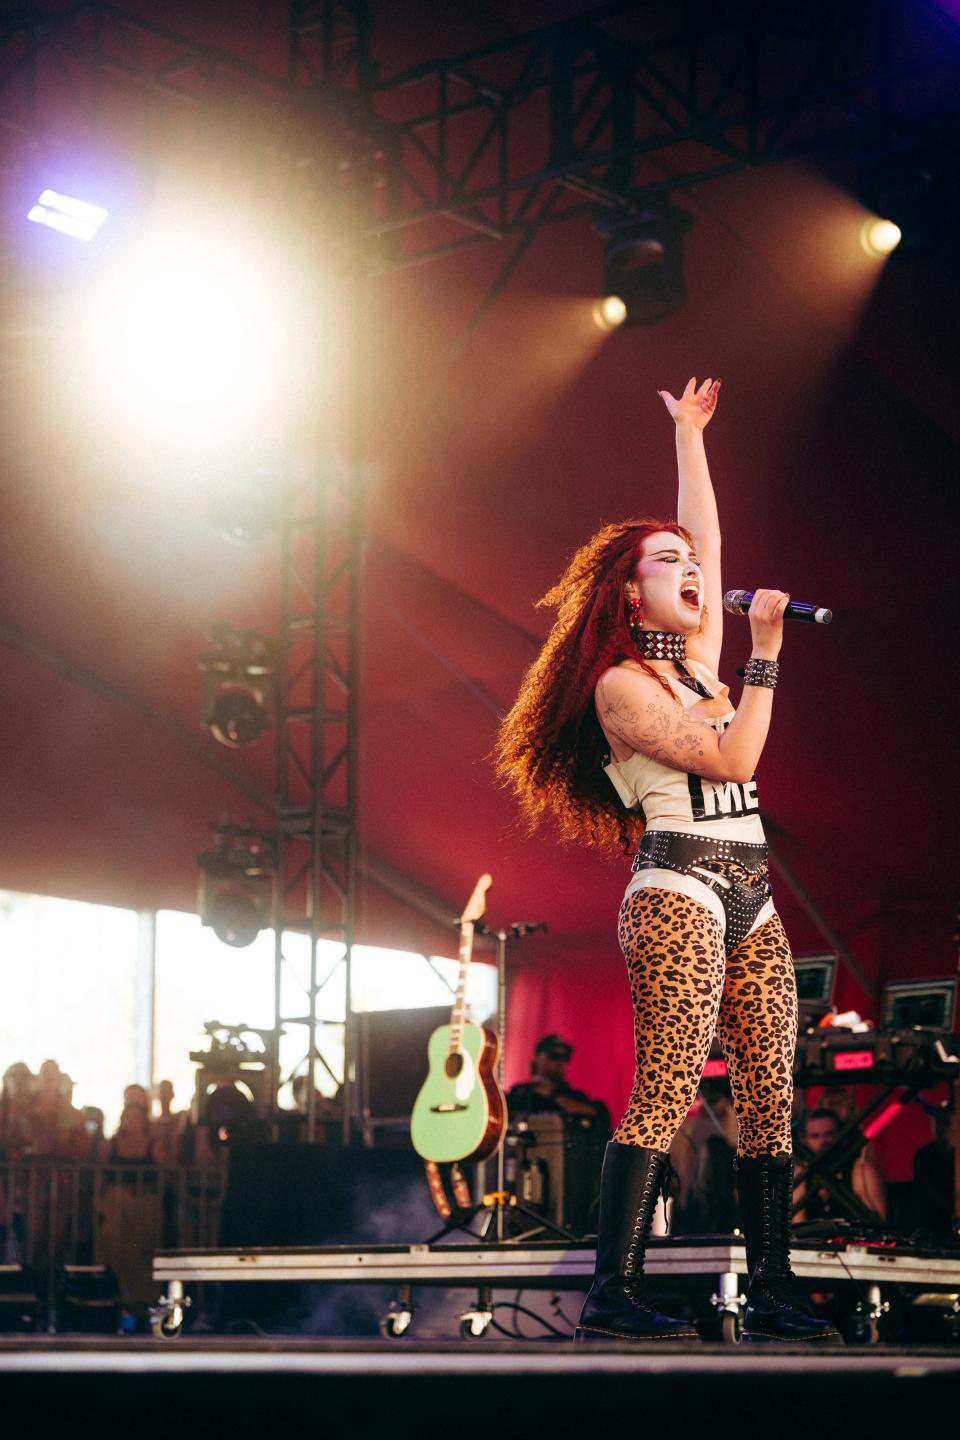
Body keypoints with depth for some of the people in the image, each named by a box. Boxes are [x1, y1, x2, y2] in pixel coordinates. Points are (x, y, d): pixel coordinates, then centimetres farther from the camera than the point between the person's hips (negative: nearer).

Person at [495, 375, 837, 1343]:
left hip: (748, 901, 8)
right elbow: (731, 760, -13)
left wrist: (689, 435, 31)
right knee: (665, 1093, -14)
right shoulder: (621, 685, -4)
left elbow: (708, 535, 26)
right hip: (678, 892, -8)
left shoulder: (698, 661, 18)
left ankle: (772, 1294, 3)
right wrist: (767, 650, -9)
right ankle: (614, 1292, -13)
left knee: (770, 1096, 2)